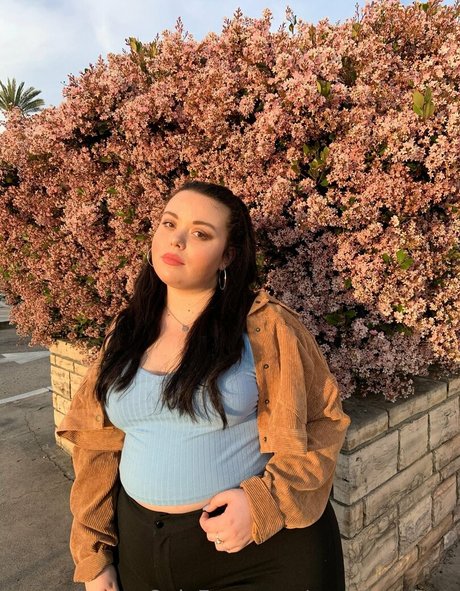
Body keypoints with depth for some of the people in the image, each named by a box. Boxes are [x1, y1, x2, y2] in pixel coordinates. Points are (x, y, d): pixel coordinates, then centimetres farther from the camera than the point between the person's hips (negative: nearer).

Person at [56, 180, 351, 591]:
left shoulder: (266, 325, -13)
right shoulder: (126, 330, 0)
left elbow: (320, 424, -9)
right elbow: (98, 447, 4)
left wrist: (265, 501, -21)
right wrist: (93, 555, 5)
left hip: (262, 545, -4)